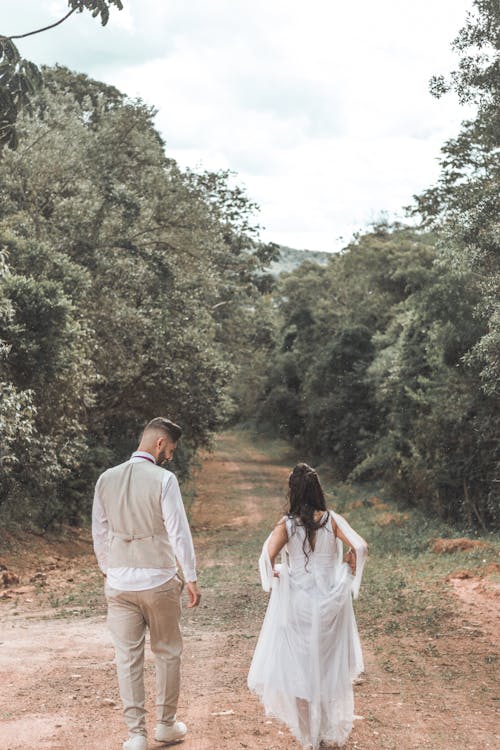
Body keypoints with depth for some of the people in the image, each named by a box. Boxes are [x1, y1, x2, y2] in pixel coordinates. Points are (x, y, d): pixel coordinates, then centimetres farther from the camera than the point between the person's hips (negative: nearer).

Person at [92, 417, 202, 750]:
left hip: (118, 582, 3)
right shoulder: (163, 479, -12)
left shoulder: (107, 479, 2)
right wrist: (191, 578, -3)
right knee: (167, 653, 15)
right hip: (158, 580, -3)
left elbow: (99, 532, 9)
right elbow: (179, 531, -11)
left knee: (128, 658, 8)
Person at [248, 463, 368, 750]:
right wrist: (348, 574, -2)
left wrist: (273, 576, -4)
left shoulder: (287, 524, -10)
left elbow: (267, 556, -24)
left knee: (299, 664, 13)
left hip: (297, 603, -1)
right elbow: (360, 547, -18)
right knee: (330, 662, 19)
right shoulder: (332, 520, -7)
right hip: (331, 600, 1)